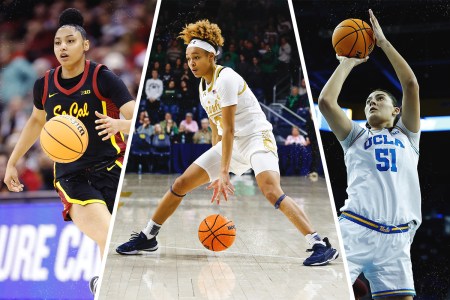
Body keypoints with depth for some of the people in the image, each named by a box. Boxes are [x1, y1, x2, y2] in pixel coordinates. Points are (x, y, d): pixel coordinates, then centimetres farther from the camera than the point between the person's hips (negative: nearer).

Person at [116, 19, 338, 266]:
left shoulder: (226, 79, -17)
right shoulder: (203, 86, 9)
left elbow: (229, 130, -22)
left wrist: (223, 172, -26)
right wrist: (216, 171, 18)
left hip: (257, 138, -9)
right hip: (231, 144, 9)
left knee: (271, 192, -32)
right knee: (181, 184, 4)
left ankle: (321, 245, -30)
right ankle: (147, 237, 18)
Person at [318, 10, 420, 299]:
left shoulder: (407, 136, 23)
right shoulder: (356, 137, 23)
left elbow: (411, 85, 11)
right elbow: (326, 101, 7)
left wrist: (383, 41, 15)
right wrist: (348, 62, 19)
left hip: (396, 240, 1)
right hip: (354, 230, -1)